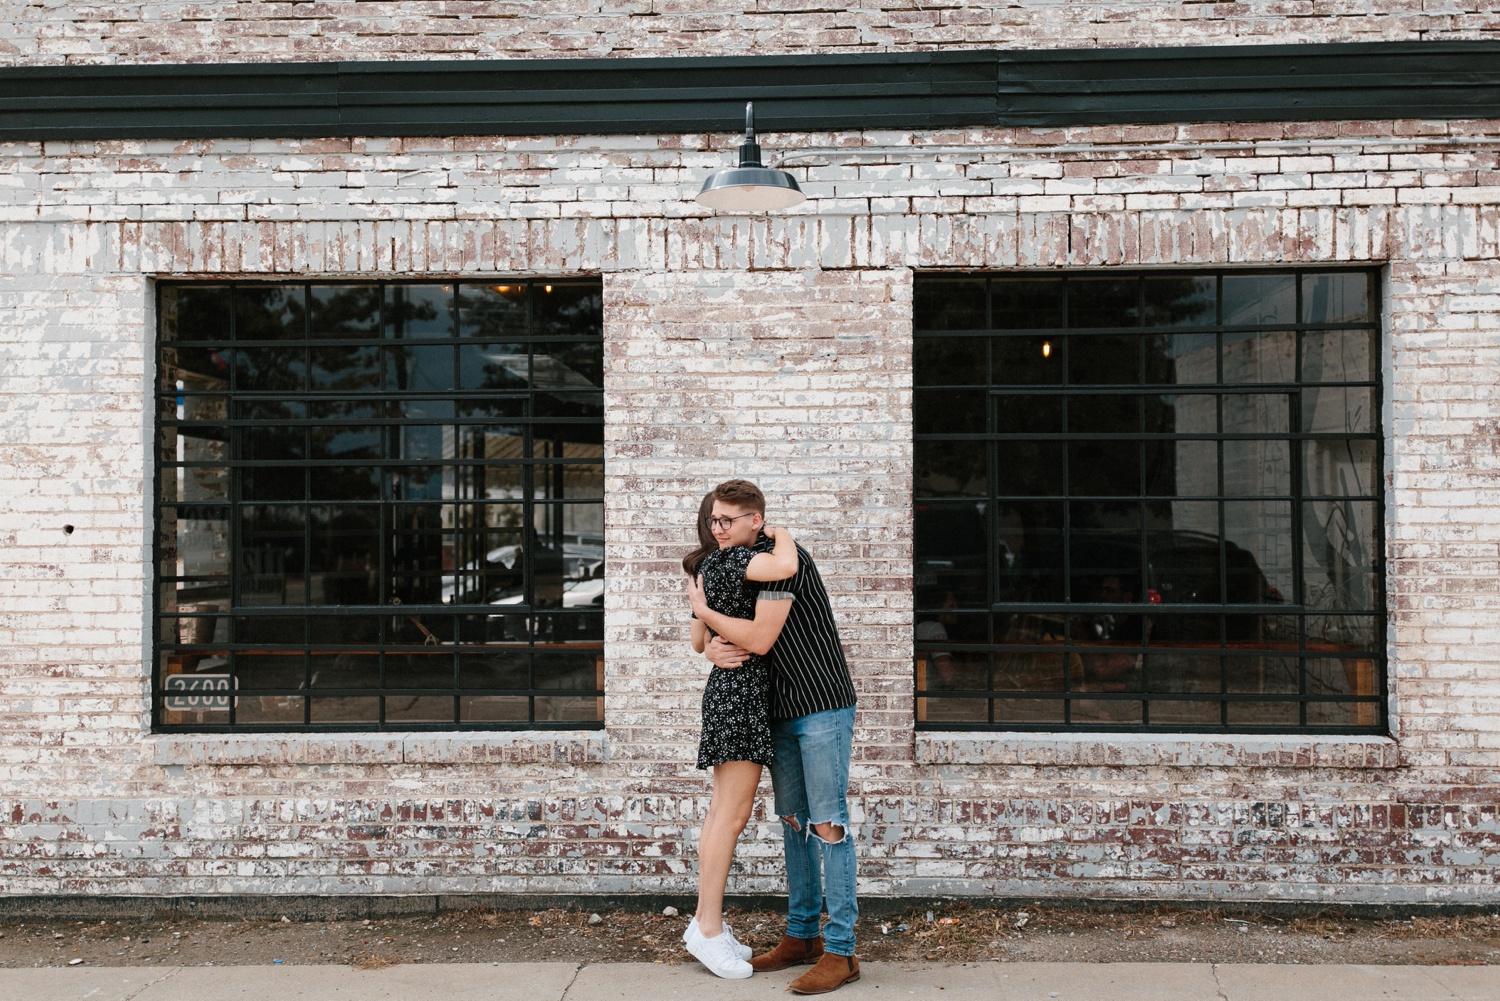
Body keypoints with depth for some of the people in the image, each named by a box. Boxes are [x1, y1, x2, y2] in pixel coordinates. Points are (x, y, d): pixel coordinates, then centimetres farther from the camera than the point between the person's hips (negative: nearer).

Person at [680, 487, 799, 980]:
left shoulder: (708, 568, 15)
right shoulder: (732, 559, -12)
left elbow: (699, 642, 20)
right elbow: (786, 566, -30)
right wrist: (781, 535, -10)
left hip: (728, 687, 10)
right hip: (741, 687, -10)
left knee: (722, 812, 11)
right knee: (732, 815, -7)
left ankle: (705, 921, 17)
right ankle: (709, 929, -2)